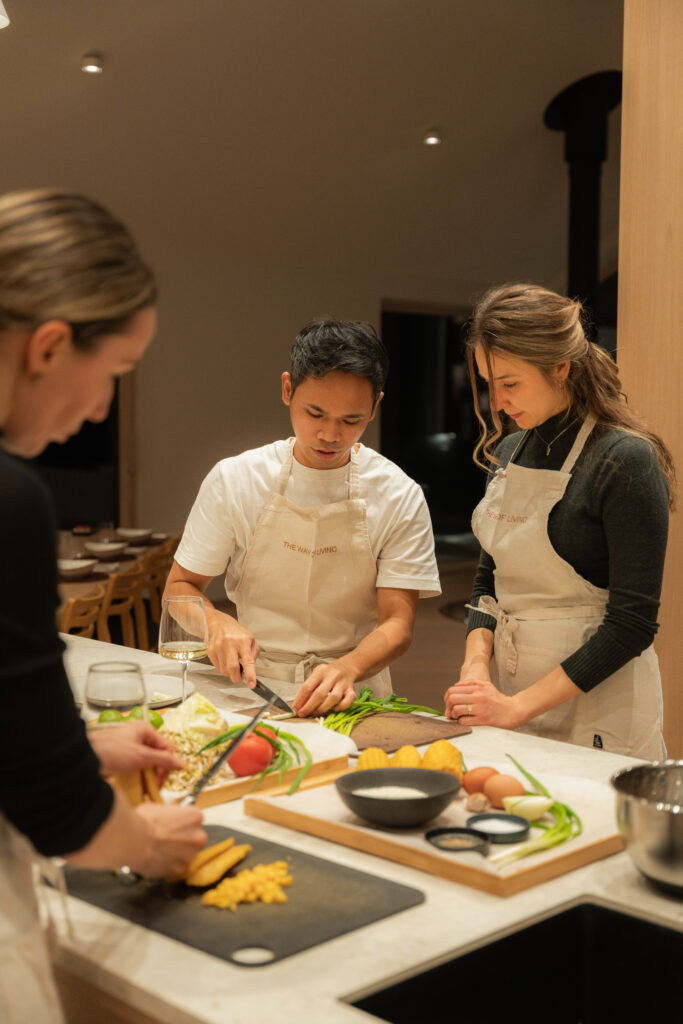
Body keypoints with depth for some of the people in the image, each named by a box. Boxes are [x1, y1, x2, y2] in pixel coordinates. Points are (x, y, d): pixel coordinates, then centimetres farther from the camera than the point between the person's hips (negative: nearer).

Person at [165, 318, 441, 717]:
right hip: (250, 688, 1)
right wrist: (217, 623, -16)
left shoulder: (400, 497, -3)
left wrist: (346, 670, -26)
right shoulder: (234, 479, -1)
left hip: (354, 697, -1)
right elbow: (180, 587, 6)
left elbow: (397, 623, -6)